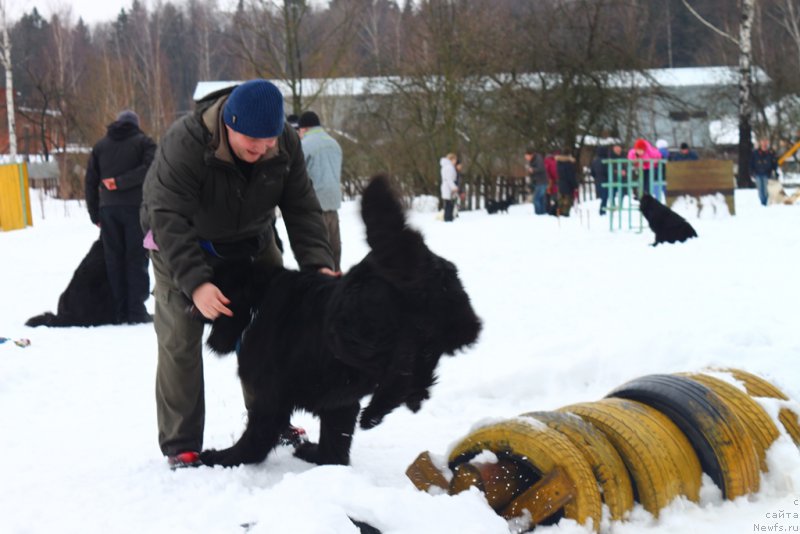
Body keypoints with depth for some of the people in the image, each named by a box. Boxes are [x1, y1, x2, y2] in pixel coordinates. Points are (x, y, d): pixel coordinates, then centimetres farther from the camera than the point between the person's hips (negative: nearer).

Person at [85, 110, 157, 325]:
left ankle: (120, 313, 4)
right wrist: (121, 182, -13)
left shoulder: (100, 145, 16)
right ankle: (136, 311, -6)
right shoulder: (143, 142, 4)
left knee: (114, 259, 6)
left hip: (108, 209, 3)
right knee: (136, 258, -1)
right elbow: (150, 168, -15)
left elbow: (91, 181, 13)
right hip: (135, 206, -3)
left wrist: (95, 215, 16)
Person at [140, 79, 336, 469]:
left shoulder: (286, 146, -20)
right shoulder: (183, 144, -36)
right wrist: (195, 283, -51)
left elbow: (302, 209, -15)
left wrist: (318, 263, -32)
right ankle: (180, 445, -2)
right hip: (182, 247, -5)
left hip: (251, 244, 5)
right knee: (180, 340, -10)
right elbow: (169, 220, -40)